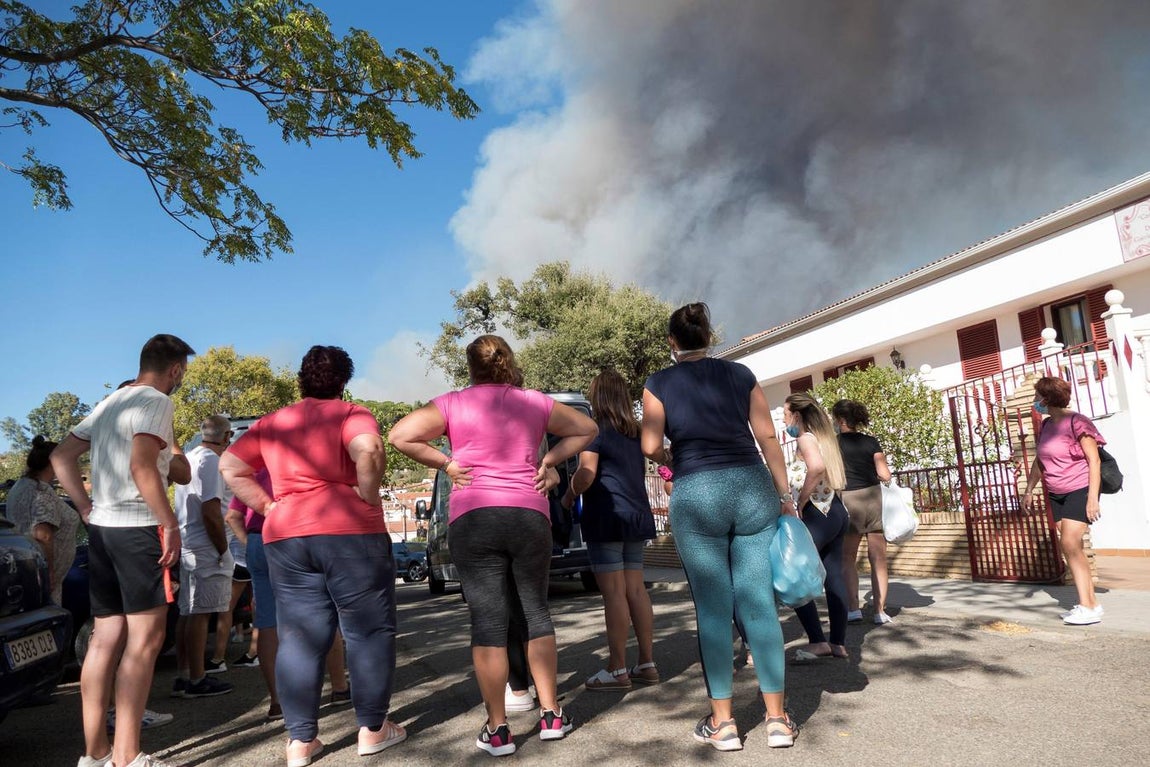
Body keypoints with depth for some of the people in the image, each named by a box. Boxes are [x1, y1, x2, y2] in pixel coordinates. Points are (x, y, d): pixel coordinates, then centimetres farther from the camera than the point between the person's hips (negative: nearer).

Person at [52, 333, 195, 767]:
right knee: (143, 639, -4)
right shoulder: (157, 402, -8)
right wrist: (171, 525, -17)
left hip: (101, 529, 8)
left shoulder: (109, 403, 18)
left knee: (105, 639, 11)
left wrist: (87, 509, 15)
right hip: (138, 528, -8)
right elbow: (142, 467, -20)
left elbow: (61, 457, 18)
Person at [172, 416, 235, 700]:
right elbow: (211, 511, -21)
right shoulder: (210, 460, -14)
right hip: (205, 549, -10)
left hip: (187, 545, 10)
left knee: (187, 612, 13)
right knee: (200, 613, -5)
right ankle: (197, 680, 1)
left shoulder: (189, 458, 16)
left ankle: (183, 676, 19)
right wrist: (223, 548, -13)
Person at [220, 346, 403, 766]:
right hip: (351, 533, -5)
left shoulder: (270, 423, 14)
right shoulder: (350, 414, -3)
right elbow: (368, 450, -23)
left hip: (286, 537, 5)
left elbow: (229, 467, 11)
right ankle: (373, 728, 14)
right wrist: (367, 498, -10)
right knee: (369, 631, 7)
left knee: (299, 638, 9)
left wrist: (267, 506, 8)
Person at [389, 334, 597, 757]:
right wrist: (549, 460, 12)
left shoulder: (453, 404, 2)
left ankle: (497, 729, 8)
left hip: (472, 519, -2)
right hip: (530, 515, 2)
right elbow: (586, 429, 17)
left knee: (488, 620, 2)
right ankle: (551, 715, 20)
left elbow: (400, 436, -6)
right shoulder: (535, 401, 8)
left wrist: (445, 463, 0)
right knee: (535, 611, 14)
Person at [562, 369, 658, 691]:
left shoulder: (596, 430, -8)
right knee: (636, 589, 10)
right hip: (637, 516, 8)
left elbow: (586, 474, -17)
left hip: (607, 517, -7)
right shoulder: (636, 433, 15)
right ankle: (647, 664, 14)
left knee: (614, 593, -5)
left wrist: (568, 496, -1)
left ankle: (617, 670, 0)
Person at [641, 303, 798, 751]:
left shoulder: (660, 384, 4)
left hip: (696, 493, -2)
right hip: (751, 485, 2)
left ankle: (723, 722, 10)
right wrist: (785, 494, 13)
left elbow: (651, 446, -3)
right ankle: (777, 719, 11)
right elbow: (768, 438, 8)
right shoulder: (740, 374, 10)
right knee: (759, 603, 5)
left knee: (713, 607, 4)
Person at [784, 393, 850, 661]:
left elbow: (817, 467, -29)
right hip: (836, 513, 9)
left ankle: (818, 641, -6)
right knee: (834, 579, 10)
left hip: (817, 515, -9)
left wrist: (800, 503, -20)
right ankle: (839, 643, 13)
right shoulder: (823, 437, 18)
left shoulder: (806, 438, -10)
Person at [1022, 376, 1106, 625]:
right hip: (1056, 495, 8)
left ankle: (1088, 607, -10)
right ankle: (1091, 603, 12)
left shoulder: (1076, 422, -14)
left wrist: (1093, 498, -21)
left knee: (1070, 543, -16)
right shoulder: (1046, 425, 9)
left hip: (1079, 491, -8)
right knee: (1071, 548, 5)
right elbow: (1039, 461, 19)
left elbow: (1094, 460, -16)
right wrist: (1029, 490, 20)